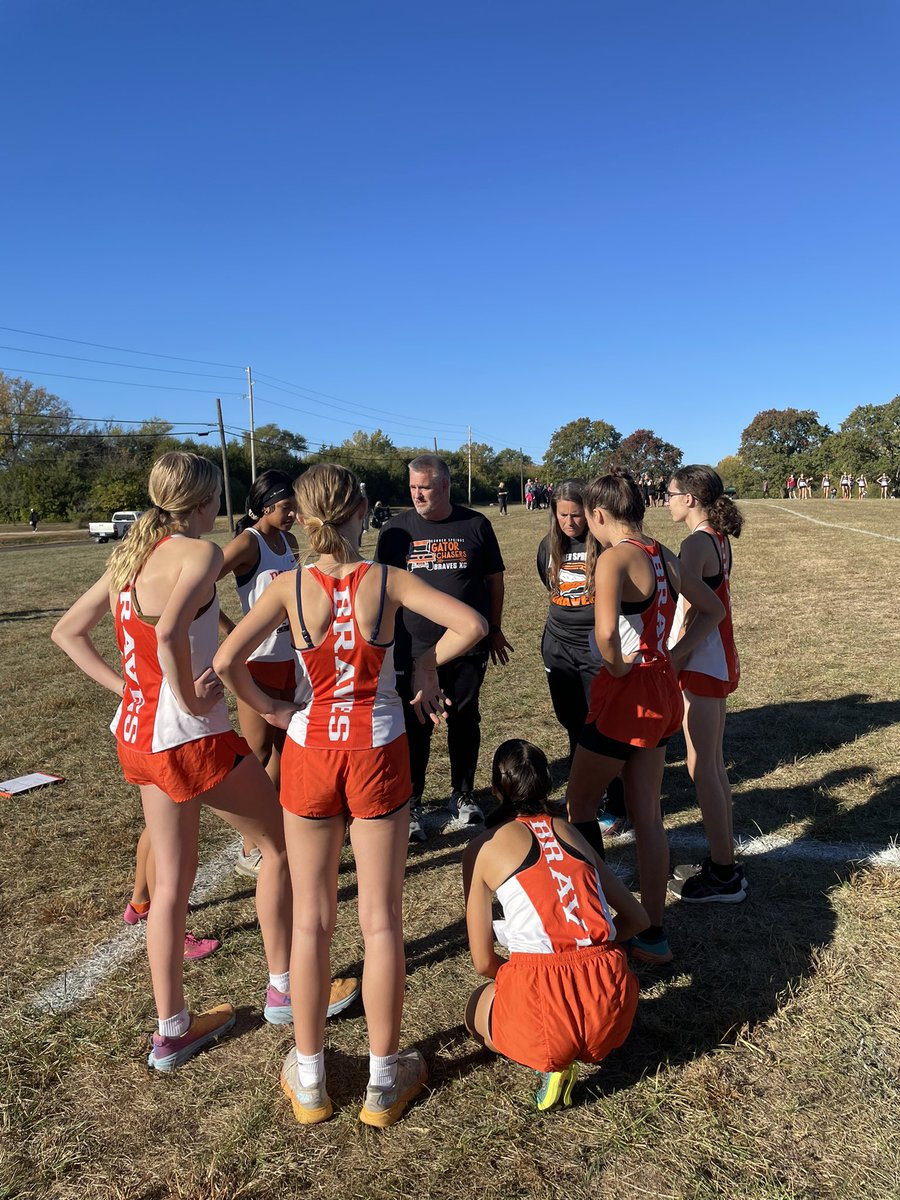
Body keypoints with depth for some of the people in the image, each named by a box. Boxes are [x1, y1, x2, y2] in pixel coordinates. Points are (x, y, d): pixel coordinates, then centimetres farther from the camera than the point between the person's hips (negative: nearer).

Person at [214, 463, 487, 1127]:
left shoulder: (290, 586, -7)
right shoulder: (387, 580, -8)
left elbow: (226, 660, -16)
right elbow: (471, 624, -16)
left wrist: (270, 709, -1)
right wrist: (427, 663, -1)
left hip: (309, 753, 1)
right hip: (378, 753, -1)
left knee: (312, 921, 16)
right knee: (380, 920, 11)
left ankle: (309, 1078, 32)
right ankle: (385, 1080, 27)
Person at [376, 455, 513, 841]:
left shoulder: (475, 525, 0)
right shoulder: (398, 529, 0)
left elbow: (494, 579, 8)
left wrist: (494, 628, 10)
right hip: (414, 648, -1)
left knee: (465, 721, 13)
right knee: (415, 727, 4)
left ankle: (463, 794, 31)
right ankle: (411, 805, 18)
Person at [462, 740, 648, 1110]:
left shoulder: (484, 848, 4)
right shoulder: (572, 833, 15)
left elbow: (483, 961, 6)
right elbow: (637, 918, 20)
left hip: (540, 994, -4)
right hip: (612, 1011, 4)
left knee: (478, 1006, 31)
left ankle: (551, 1061, 6)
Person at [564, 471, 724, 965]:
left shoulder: (615, 558, -18)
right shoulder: (663, 556, 7)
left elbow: (605, 633, -35)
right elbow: (713, 608, 19)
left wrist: (617, 667, -15)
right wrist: (673, 656, 10)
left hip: (626, 695, -8)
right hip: (663, 692, 8)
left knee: (580, 803, 13)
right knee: (647, 817, 16)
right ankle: (652, 935, 26)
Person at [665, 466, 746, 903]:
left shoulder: (696, 543, -18)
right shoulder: (719, 539, 10)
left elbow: (684, 612, -20)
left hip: (702, 663, -10)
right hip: (720, 659, 10)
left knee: (702, 769, -1)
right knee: (713, 765, 16)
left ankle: (724, 877, 9)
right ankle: (722, 862, 27)